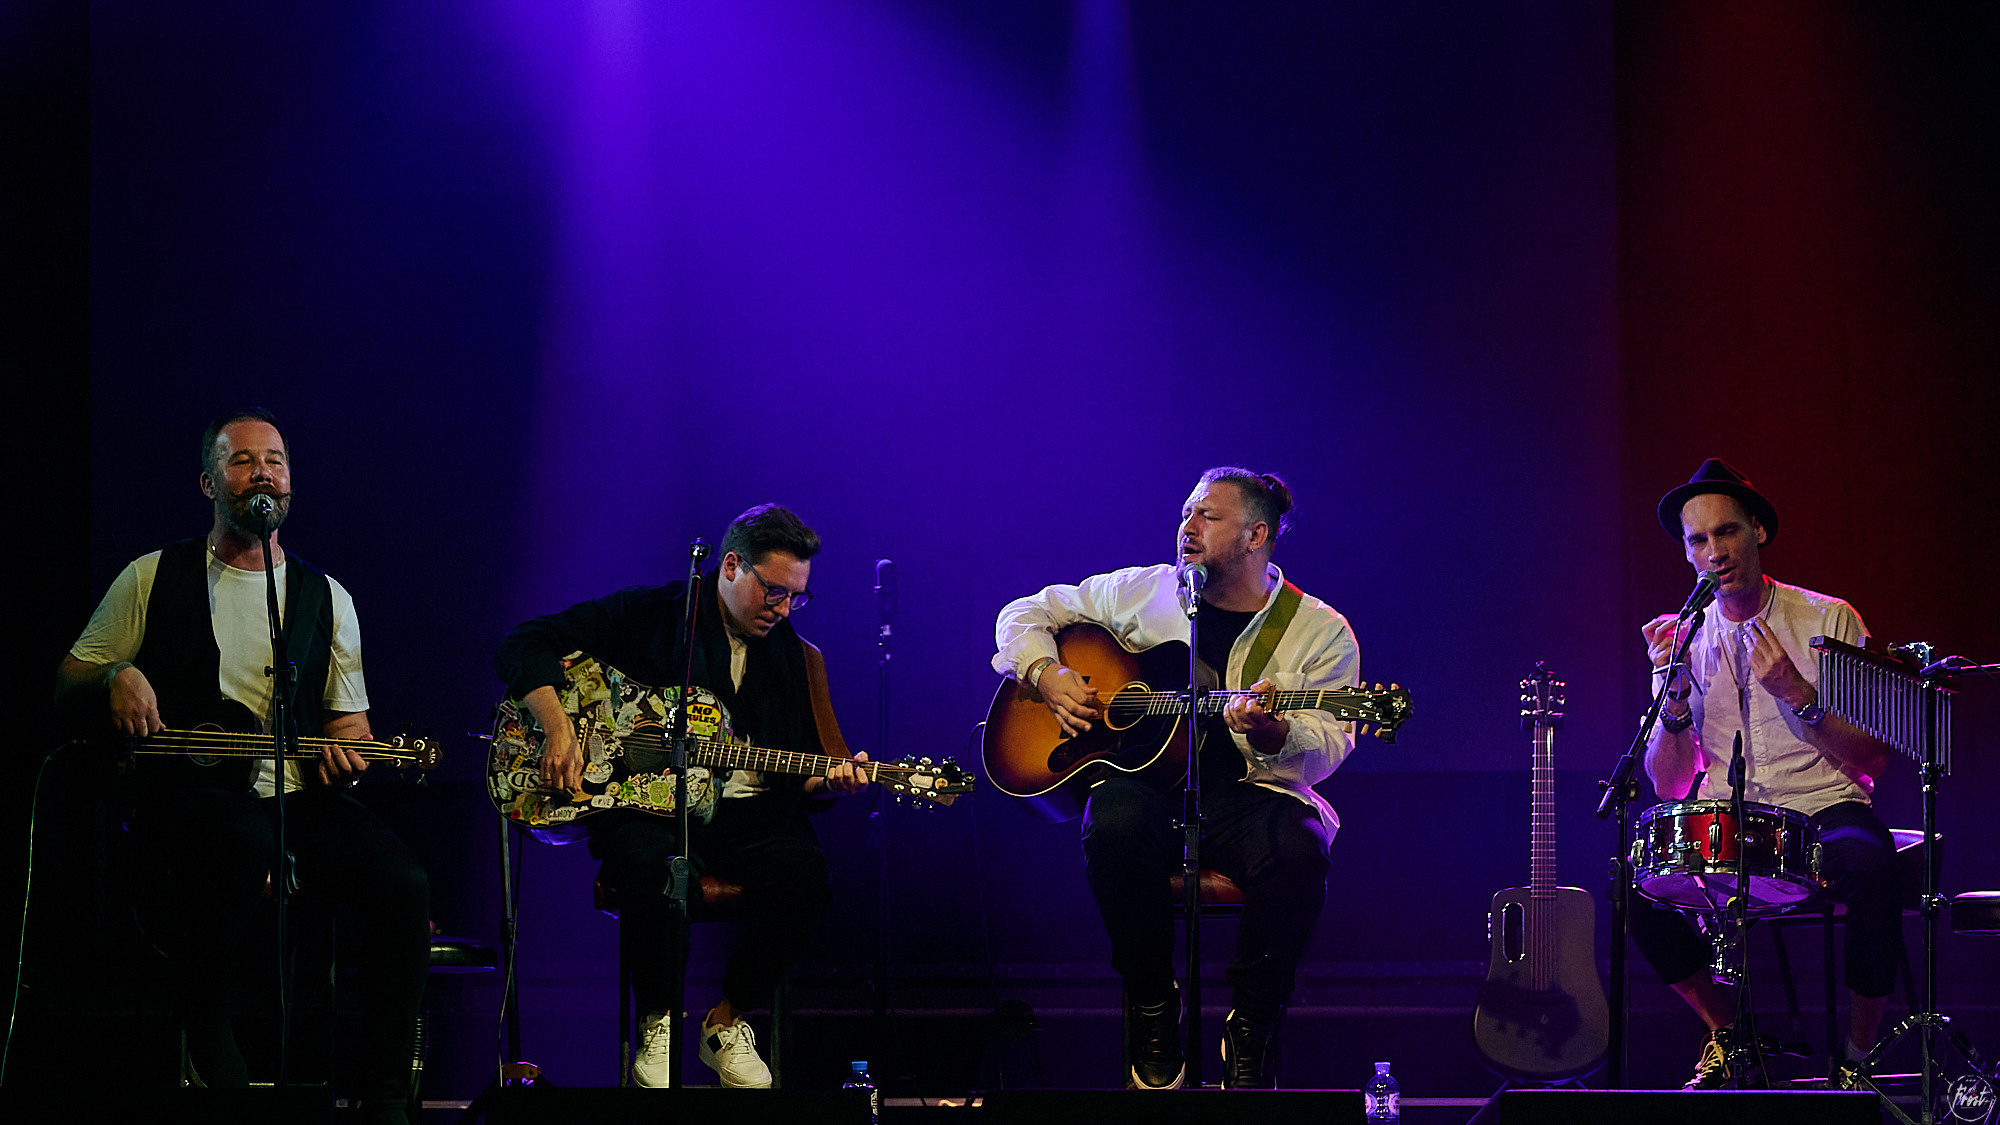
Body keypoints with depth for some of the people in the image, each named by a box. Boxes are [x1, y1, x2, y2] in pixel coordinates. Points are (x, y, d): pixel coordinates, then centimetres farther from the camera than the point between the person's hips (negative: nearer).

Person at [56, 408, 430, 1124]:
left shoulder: (326, 598, 18)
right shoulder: (156, 577, 11)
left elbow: (348, 718, 19)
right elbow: (68, 685, 14)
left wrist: (343, 754, -6)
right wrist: (116, 680, -9)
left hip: (296, 793, 3)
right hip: (183, 793, -3)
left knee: (403, 886, -26)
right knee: (243, 839, -41)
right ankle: (204, 1037, -22)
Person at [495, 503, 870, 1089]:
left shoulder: (786, 651, 13)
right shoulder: (647, 615, 1)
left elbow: (794, 778, 15)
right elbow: (523, 646, -3)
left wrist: (827, 781, -9)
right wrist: (559, 729, -15)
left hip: (740, 807, 4)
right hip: (639, 800, -4)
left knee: (801, 870, -29)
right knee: (650, 864, -39)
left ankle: (728, 1021, -7)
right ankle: (656, 1024, -14)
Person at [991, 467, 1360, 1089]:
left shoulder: (1320, 631, 6)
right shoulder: (1140, 592, 12)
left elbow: (1326, 748, -4)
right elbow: (1026, 615, 20)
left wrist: (1272, 734, -26)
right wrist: (1048, 675, 0)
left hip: (1250, 795, -1)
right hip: (1149, 786, 1)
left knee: (1298, 850, -36)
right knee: (1115, 823, -37)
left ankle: (1249, 1032, -16)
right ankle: (1152, 1011, -16)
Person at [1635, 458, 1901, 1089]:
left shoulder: (1828, 621, 0)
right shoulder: (1686, 641, 9)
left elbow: (1874, 760, -3)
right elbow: (1670, 785, 4)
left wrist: (1798, 695, -17)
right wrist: (1676, 695, -13)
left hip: (1825, 812, -3)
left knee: (1870, 866, -37)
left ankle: (1858, 1055, -14)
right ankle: (1725, 1036, 0)